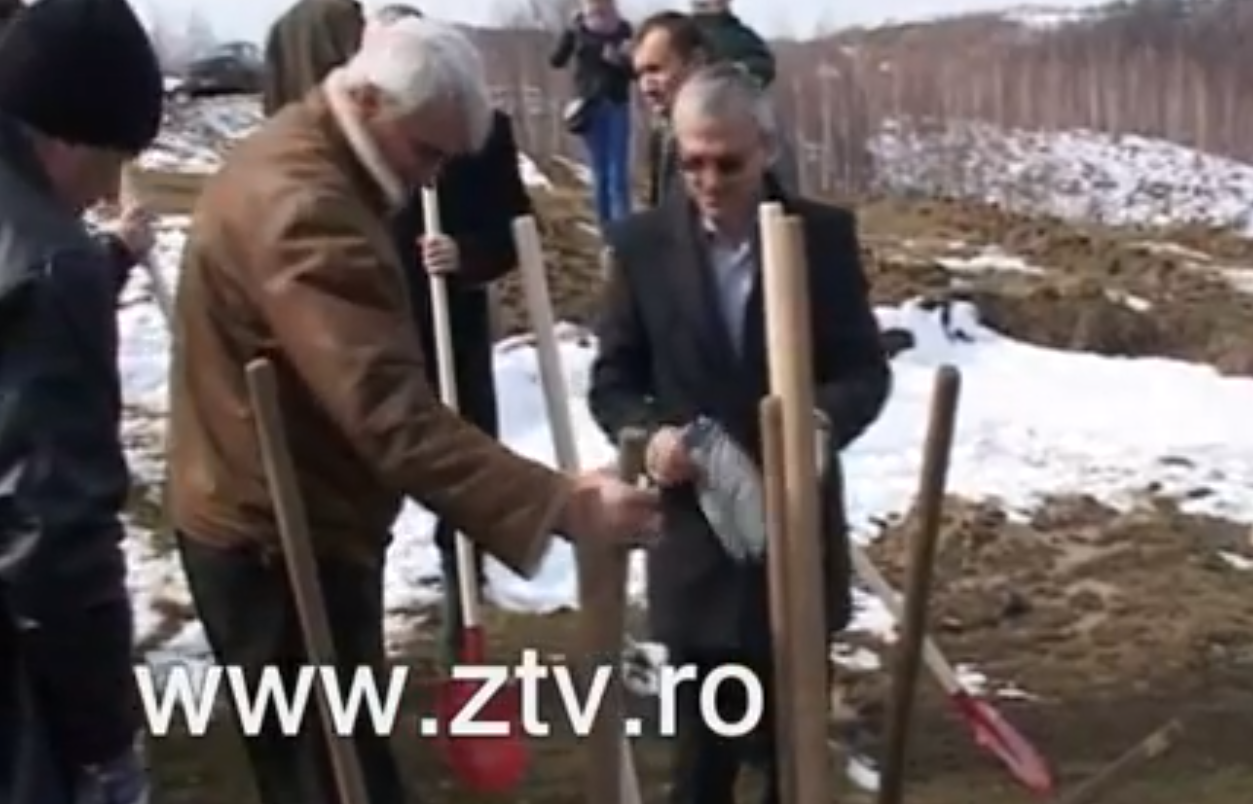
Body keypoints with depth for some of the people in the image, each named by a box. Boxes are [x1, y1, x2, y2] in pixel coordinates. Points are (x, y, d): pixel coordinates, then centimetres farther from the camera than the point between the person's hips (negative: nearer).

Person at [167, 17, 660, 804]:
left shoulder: (296, 162, 9)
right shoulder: (306, 208, -28)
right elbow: (393, 416, -37)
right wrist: (556, 505, -40)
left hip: (274, 523, 11)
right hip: (279, 542, -11)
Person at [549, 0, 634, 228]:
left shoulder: (623, 29, 0)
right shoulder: (578, 29, 1)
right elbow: (557, 61, -5)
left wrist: (622, 60, -18)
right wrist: (570, 33, -16)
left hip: (617, 105, -1)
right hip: (589, 106, 1)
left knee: (618, 173, -6)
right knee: (599, 172, 7)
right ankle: (606, 228, 15)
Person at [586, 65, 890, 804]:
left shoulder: (825, 235, -3)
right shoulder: (643, 243, -3)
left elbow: (867, 369, -1)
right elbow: (612, 380, 2)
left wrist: (822, 421, -23)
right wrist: (648, 434, -19)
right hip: (693, 536, 0)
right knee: (705, 741, 9)